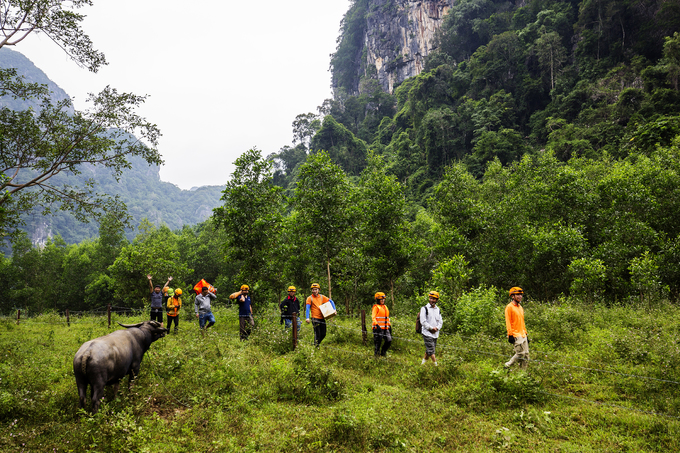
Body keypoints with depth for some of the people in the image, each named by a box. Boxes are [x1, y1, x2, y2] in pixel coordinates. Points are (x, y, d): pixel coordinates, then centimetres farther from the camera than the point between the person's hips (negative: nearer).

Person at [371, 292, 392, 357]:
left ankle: (383, 352, 18)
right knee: (378, 342, -2)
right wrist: (376, 325, -24)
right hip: (378, 328, -7)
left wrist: (389, 326, 22)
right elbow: (373, 317, -12)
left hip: (385, 328, 7)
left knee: (389, 341, -1)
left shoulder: (385, 307, 18)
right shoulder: (376, 307, -4)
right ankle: (376, 354, 14)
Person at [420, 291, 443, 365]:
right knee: (431, 351, -12)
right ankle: (436, 364, -9)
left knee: (429, 351, 12)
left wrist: (437, 328, -5)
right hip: (427, 333, -6)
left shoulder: (438, 309, 14)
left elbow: (440, 321, 13)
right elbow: (423, 321, -10)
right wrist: (431, 328, -12)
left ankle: (423, 363, 26)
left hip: (435, 334, 6)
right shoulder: (424, 309, -4)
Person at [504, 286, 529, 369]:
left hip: (522, 335, 8)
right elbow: (508, 322, -12)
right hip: (515, 335, -8)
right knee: (520, 354, -12)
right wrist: (510, 335, -18)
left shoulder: (520, 307, 19)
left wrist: (525, 333, 19)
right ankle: (507, 366, 2)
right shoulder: (509, 307, -7)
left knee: (526, 355, 6)